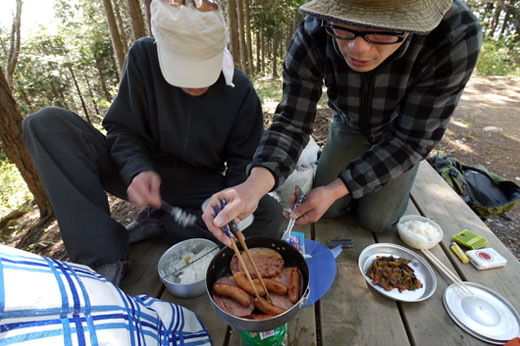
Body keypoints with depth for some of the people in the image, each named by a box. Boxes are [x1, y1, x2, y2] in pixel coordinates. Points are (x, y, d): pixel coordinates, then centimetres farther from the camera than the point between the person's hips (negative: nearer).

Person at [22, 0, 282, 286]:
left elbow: (243, 163, -7)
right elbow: (123, 130, -8)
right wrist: (137, 170, -29)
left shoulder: (240, 91, -12)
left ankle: (157, 223, -13)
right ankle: (106, 259, -24)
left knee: (270, 214, -25)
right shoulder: (143, 57, -12)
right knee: (47, 123, -18)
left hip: (199, 189, 0)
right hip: (142, 175, 1)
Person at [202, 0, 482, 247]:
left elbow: (411, 140, -30)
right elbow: (291, 124, -28)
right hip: (350, 124, 2)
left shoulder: (456, 36, -37)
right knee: (331, 208, 2)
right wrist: (254, 185, -47)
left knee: (376, 219, -1)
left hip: (412, 129, -1)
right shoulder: (312, 37, -31)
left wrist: (335, 190, -35)